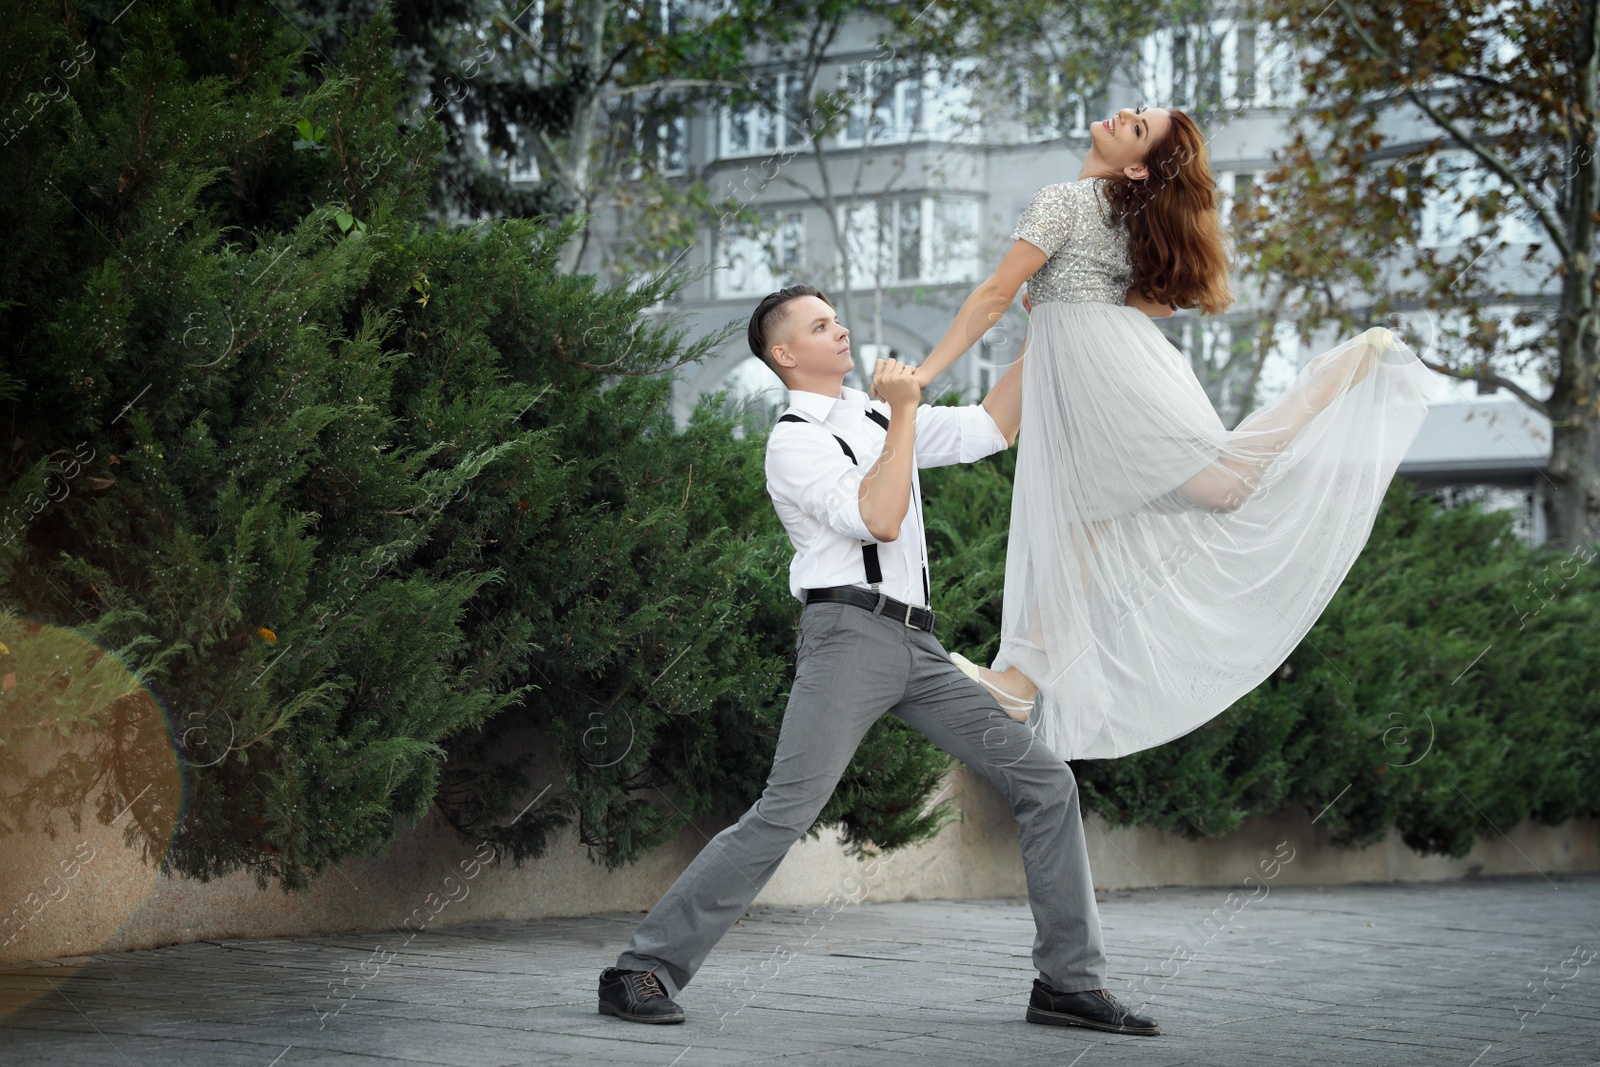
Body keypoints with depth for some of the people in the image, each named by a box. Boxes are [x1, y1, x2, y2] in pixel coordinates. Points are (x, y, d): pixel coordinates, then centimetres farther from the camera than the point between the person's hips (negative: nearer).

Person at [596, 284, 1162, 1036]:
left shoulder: (877, 419, 21)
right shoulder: (795, 441, -4)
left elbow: (989, 430, 19)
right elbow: (879, 521, -17)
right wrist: (905, 414, -16)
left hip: (916, 645, 8)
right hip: (851, 633, -8)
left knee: (1044, 781, 2)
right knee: (786, 812, -17)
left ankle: (1068, 982, 6)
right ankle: (644, 969, -11)